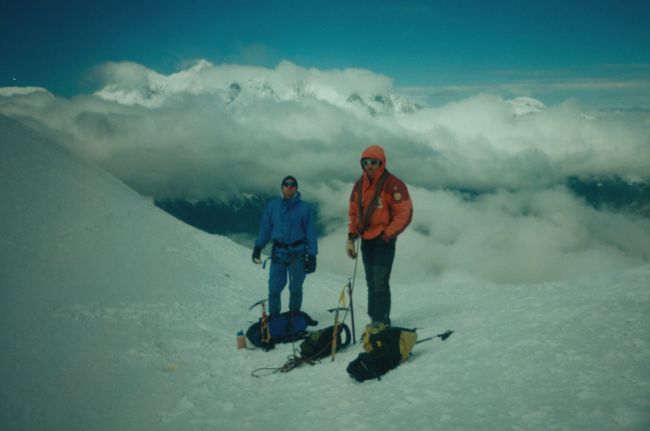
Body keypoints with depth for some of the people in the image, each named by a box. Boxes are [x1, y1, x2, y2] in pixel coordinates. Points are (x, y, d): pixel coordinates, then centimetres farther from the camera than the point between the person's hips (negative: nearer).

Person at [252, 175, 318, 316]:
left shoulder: (305, 208, 2)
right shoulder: (272, 206, 7)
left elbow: (310, 233, 1)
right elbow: (265, 228, 9)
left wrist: (312, 255, -4)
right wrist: (258, 247, 0)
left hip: (298, 253, -1)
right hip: (278, 252, 1)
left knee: (295, 288, 0)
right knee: (274, 288, -1)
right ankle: (273, 316, 12)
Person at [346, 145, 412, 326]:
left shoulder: (393, 184, -13)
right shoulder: (359, 185, 8)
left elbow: (405, 213, -12)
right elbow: (353, 212, 15)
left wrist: (387, 235, -13)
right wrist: (352, 236, 6)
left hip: (384, 240, -7)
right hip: (366, 240, 7)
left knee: (380, 282, -11)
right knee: (371, 282, 11)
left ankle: (380, 321, -6)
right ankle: (377, 319, 19)